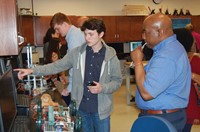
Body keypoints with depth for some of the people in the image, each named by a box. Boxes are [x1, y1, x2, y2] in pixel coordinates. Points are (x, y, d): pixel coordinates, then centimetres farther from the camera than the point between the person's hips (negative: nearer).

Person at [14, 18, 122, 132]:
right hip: (80, 107, 2)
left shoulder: (111, 56, -8)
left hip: (101, 109, -2)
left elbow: (117, 81, -2)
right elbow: (58, 66, -1)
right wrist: (32, 70, -9)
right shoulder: (77, 52, -3)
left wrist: (102, 88, -21)